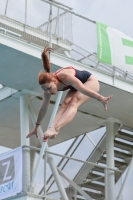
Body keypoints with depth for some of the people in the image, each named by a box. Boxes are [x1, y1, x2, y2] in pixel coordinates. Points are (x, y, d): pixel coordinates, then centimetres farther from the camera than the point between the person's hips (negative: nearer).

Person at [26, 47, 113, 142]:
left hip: (90, 81, -7)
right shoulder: (49, 85, -16)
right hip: (76, 86, 7)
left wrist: (101, 98, -36)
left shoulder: (65, 77, -40)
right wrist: (36, 127, 0)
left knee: (73, 103, -30)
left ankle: (56, 128, -51)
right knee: (64, 104, -21)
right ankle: (53, 127, -39)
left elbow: (83, 89, -38)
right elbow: (43, 108, -6)